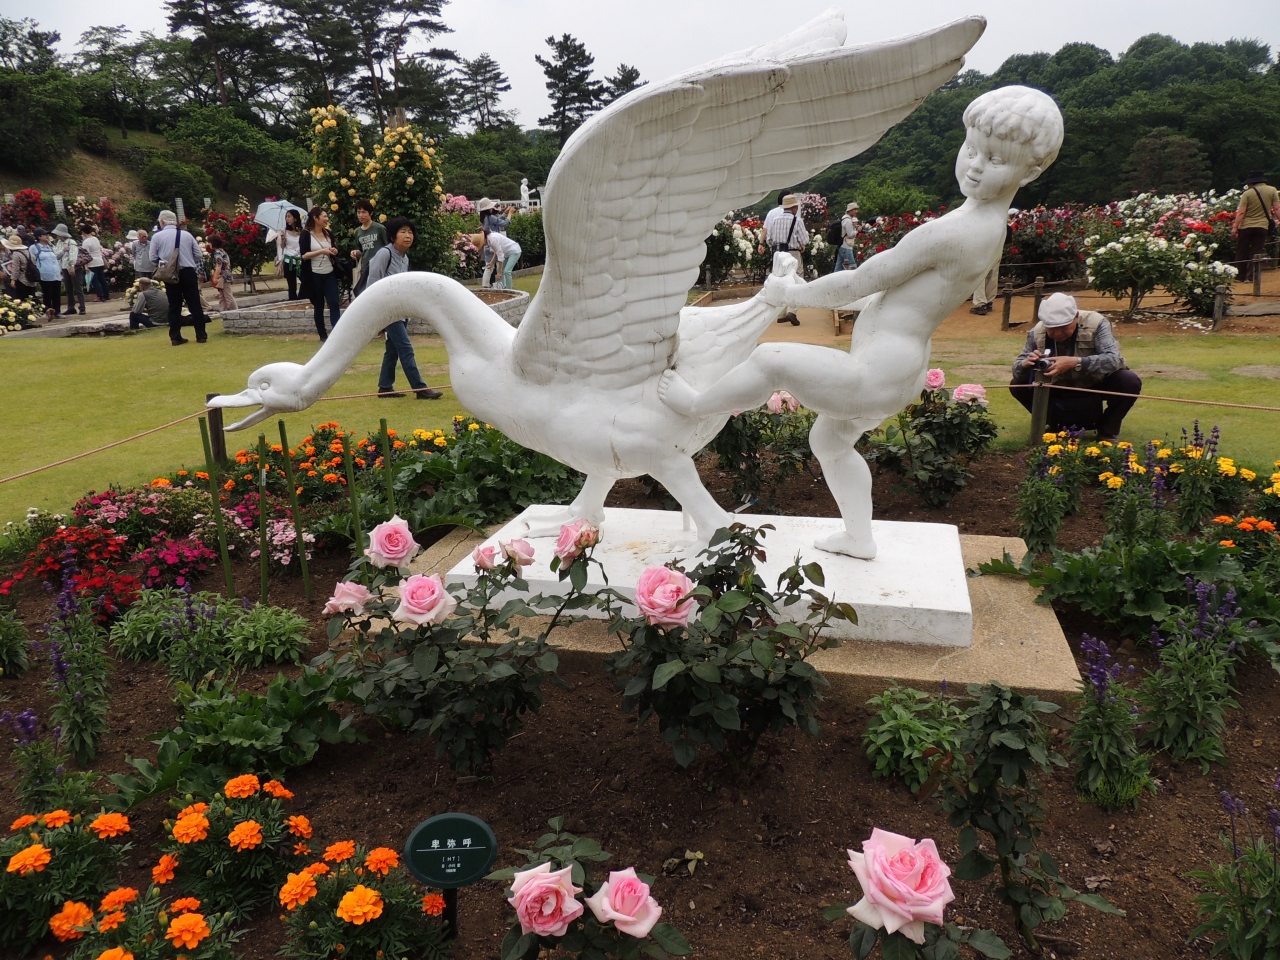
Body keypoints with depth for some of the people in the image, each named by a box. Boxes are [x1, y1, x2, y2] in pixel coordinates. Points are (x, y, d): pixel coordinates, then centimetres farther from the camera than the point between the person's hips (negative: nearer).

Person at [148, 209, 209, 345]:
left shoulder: (157, 236, -1)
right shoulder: (187, 234, 2)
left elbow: (153, 258, 1)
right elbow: (199, 255, 5)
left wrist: (162, 265, 19)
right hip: (188, 272, 0)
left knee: (174, 306, 7)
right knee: (195, 304, 4)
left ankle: (175, 337, 7)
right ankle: (201, 335, 3)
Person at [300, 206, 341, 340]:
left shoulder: (328, 233, 10)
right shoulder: (306, 234, -6)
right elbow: (304, 255, -13)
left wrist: (335, 252, -1)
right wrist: (321, 251, -22)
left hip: (330, 274, 4)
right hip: (314, 275, -4)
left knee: (334, 304, -8)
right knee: (318, 306, 5)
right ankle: (323, 335, 13)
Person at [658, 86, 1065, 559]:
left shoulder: (948, 233, -24)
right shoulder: (985, 224, 9)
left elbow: (855, 283, -17)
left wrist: (789, 293, -2)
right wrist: (807, 291, 17)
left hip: (876, 378, -11)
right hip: (898, 371, 11)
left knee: (770, 358, -10)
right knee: (829, 443, 29)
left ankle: (695, 405, 16)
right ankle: (859, 538, 42)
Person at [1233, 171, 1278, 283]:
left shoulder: (1247, 193, -6)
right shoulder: (1272, 190, 1)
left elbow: (1241, 212, -12)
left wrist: (1235, 227, -10)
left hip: (1246, 226, -2)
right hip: (1262, 226, 2)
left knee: (1241, 252, 9)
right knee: (1256, 253, 7)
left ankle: (1240, 275, 12)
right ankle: (1251, 276, 3)